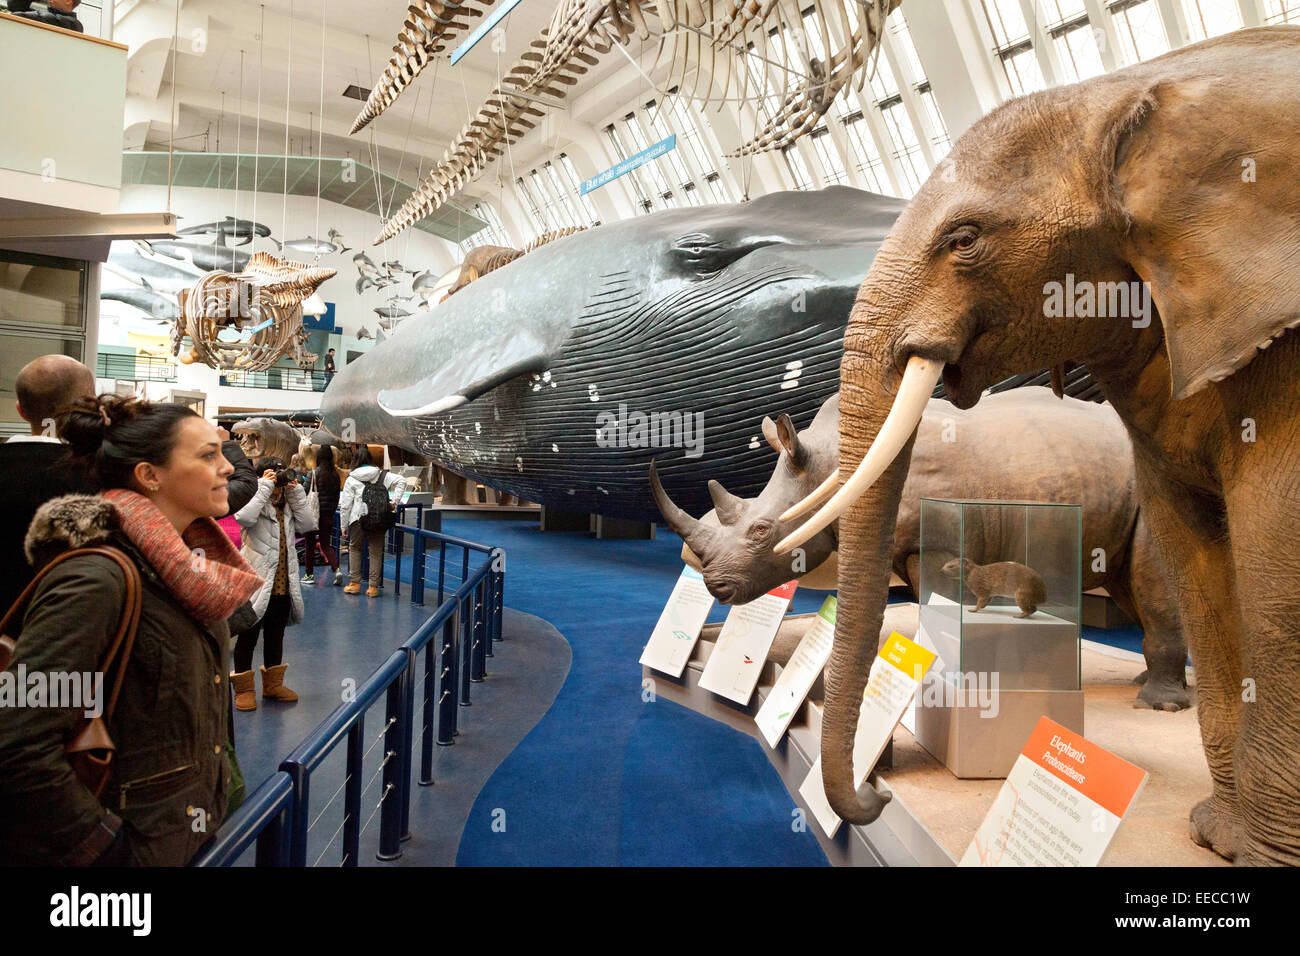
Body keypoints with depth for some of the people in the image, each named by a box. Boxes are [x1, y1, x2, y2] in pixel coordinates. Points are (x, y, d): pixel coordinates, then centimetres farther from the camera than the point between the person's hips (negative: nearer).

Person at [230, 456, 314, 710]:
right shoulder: (256, 501, -7)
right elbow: (244, 518, -29)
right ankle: (244, 689, 16)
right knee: (249, 635, 4)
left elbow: (307, 524, -1)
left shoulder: (287, 505, 12)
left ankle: (273, 684, 30)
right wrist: (265, 487, -22)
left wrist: (296, 492, -4)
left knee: (276, 634, 17)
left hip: (283, 583, 6)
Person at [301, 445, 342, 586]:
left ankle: (309, 575, 16)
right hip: (329, 514, 4)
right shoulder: (335, 474, 3)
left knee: (310, 544, 10)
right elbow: (337, 495, 8)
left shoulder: (314, 473, -11)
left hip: (314, 513, -4)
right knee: (325, 544, 12)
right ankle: (337, 569, -8)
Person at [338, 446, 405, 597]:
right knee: (376, 551, 7)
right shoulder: (382, 475, 8)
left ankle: (355, 583, 16)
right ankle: (373, 587, 8)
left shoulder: (351, 479, 3)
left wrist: (344, 526, 8)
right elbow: (401, 480, -2)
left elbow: (345, 505, 2)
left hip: (359, 518, -1)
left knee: (354, 548, 18)